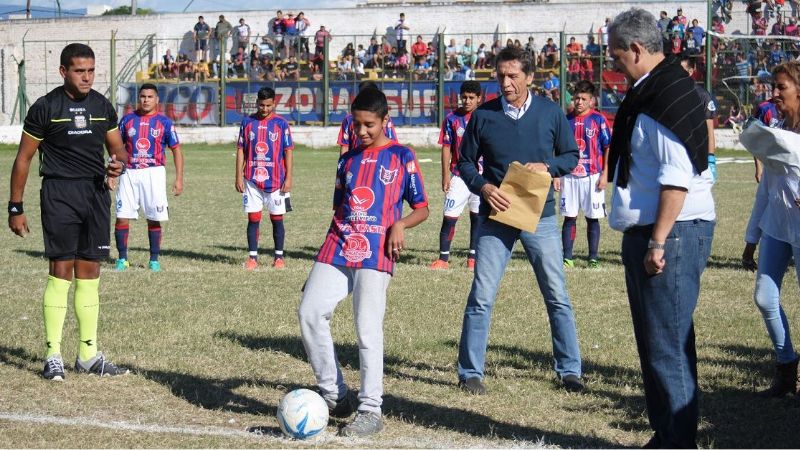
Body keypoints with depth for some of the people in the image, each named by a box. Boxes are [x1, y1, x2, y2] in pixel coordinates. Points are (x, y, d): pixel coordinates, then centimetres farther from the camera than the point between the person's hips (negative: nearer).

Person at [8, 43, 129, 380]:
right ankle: (53, 355, -5)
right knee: (61, 270, -9)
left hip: (96, 193, 5)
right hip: (59, 193, -5)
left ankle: (88, 355, 13)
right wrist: (15, 207, -2)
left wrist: (119, 163, -7)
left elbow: (117, 148, 18)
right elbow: (24, 158, 0)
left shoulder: (103, 106, 9)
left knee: (89, 273, 7)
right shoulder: (45, 107, -4)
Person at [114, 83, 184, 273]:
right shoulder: (127, 119, 8)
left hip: (154, 173, -2)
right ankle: (122, 259, 7)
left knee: (154, 219, 1)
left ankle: (154, 260, 12)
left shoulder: (164, 122, 2)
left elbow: (176, 150, 3)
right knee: (122, 217, -4)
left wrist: (179, 179, -3)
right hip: (129, 173, 2)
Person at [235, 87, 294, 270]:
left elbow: (288, 151, 0)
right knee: (253, 219, 2)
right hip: (252, 180, 1)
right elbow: (241, 150, 7)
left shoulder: (281, 123, 0)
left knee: (277, 219, 4)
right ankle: (253, 257, 6)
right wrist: (239, 177, 1)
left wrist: (288, 178, -6)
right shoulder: (248, 122, 5)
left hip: (276, 180, -1)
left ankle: (279, 256, 12)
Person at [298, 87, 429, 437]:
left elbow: (421, 208, 7)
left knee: (367, 329, -11)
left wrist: (399, 225, -13)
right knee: (309, 312, -8)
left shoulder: (402, 157, 5)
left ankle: (371, 411, -5)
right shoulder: (347, 160, 18)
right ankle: (334, 395, 3)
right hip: (337, 250, 5)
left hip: (375, 253, -5)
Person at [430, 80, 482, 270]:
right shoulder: (452, 119, 0)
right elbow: (446, 148, 1)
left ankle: (473, 257, 16)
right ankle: (443, 258, 0)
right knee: (449, 217, -5)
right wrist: (445, 175, -5)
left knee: (478, 217, 7)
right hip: (458, 175, -1)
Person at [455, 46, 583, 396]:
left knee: (557, 295, 5)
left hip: (540, 215, 1)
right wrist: (483, 186, -12)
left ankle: (569, 369, 16)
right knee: (481, 297, -2)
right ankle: (470, 372, 7)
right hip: (496, 215, 0)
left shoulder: (551, 113, 1)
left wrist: (547, 166, -11)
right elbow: (465, 162, 7)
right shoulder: (483, 115, 0)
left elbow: (571, 155, 9)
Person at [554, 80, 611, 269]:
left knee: (593, 218, 3)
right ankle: (567, 258, 7)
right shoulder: (566, 120, 7)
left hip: (592, 176, -3)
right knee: (569, 217, 3)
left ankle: (594, 258, 9)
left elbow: (608, 148, -2)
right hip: (569, 176, 3)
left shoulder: (598, 119, -2)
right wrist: (556, 175, 5)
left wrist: (604, 174, -8)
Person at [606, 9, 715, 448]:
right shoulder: (651, 93, 15)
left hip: (672, 233, -11)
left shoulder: (668, 96, -17)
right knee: (656, 341, 16)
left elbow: (677, 178, -23)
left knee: (666, 345, -8)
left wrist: (658, 242, -23)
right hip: (650, 232, 11)